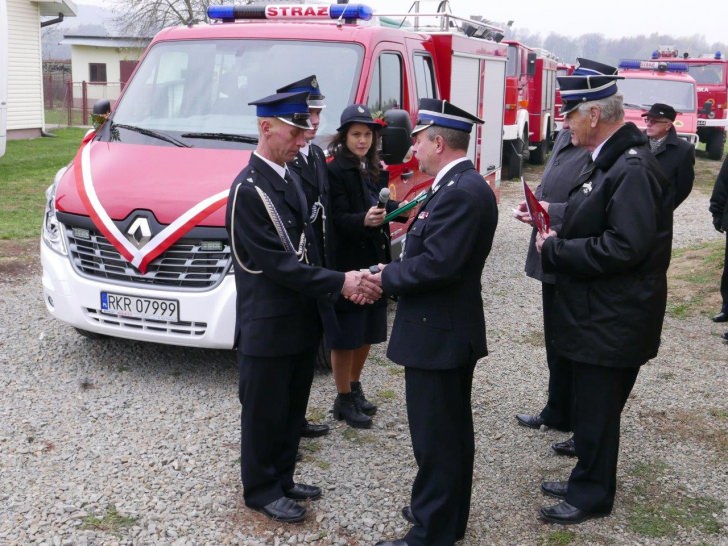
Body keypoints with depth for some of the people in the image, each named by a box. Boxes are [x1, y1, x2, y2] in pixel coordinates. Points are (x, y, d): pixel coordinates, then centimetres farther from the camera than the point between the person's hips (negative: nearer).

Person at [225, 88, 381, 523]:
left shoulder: (290, 178, 9)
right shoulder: (248, 189, -18)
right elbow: (276, 263, -22)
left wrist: (341, 285, -4)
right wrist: (339, 282, -22)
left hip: (301, 320, 8)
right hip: (268, 327, -8)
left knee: (292, 409, 19)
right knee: (264, 412, 9)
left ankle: (282, 479, 36)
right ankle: (262, 490, 25)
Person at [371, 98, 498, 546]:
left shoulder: (460, 192, -22)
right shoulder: (464, 184, 11)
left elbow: (438, 264, -28)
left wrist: (385, 276, -13)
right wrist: (393, 271, -1)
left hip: (438, 333, -11)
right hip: (453, 329, 11)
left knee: (435, 438, 0)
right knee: (452, 431, 20)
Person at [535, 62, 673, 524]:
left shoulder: (634, 169, -23)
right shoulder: (607, 161, 9)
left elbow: (624, 247, -29)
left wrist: (554, 250, -19)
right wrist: (558, 235, 1)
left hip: (614, 321, -10)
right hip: (596, 313, 10)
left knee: (597, 411, 5)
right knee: (590, 404, 21)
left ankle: (592, 496, 22)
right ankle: (586, 481, 36)